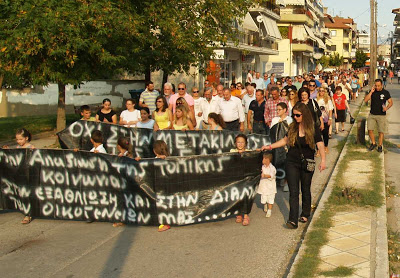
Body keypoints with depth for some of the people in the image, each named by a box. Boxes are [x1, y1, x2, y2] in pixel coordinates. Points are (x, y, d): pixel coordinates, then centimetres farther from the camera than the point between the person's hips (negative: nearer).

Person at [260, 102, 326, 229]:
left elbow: (320, 145, -9)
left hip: (307, 164, -2)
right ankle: (293, 220, -8)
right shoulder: (293, 127, 3)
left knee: (305, 190, 12)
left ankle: (305, 215, 32)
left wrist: (323, 160, -21)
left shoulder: (313, 129, -7)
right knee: (293, 191, -5)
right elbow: (285, 140, 14)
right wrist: (270, 146, 8)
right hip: (292, 163, 2)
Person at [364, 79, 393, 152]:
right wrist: (371, 92, -13)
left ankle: (380, 145, 16)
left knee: (381, 131, 2)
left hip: (381, 115, -2)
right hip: (372, 114, 2)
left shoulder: (386, 93, -2)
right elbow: (365, 100, -5)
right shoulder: (372, 92, 3)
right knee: (370, 130, -4)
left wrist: (387, 108, -17)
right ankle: (373, 143, 16)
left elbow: (391, 102, 3)